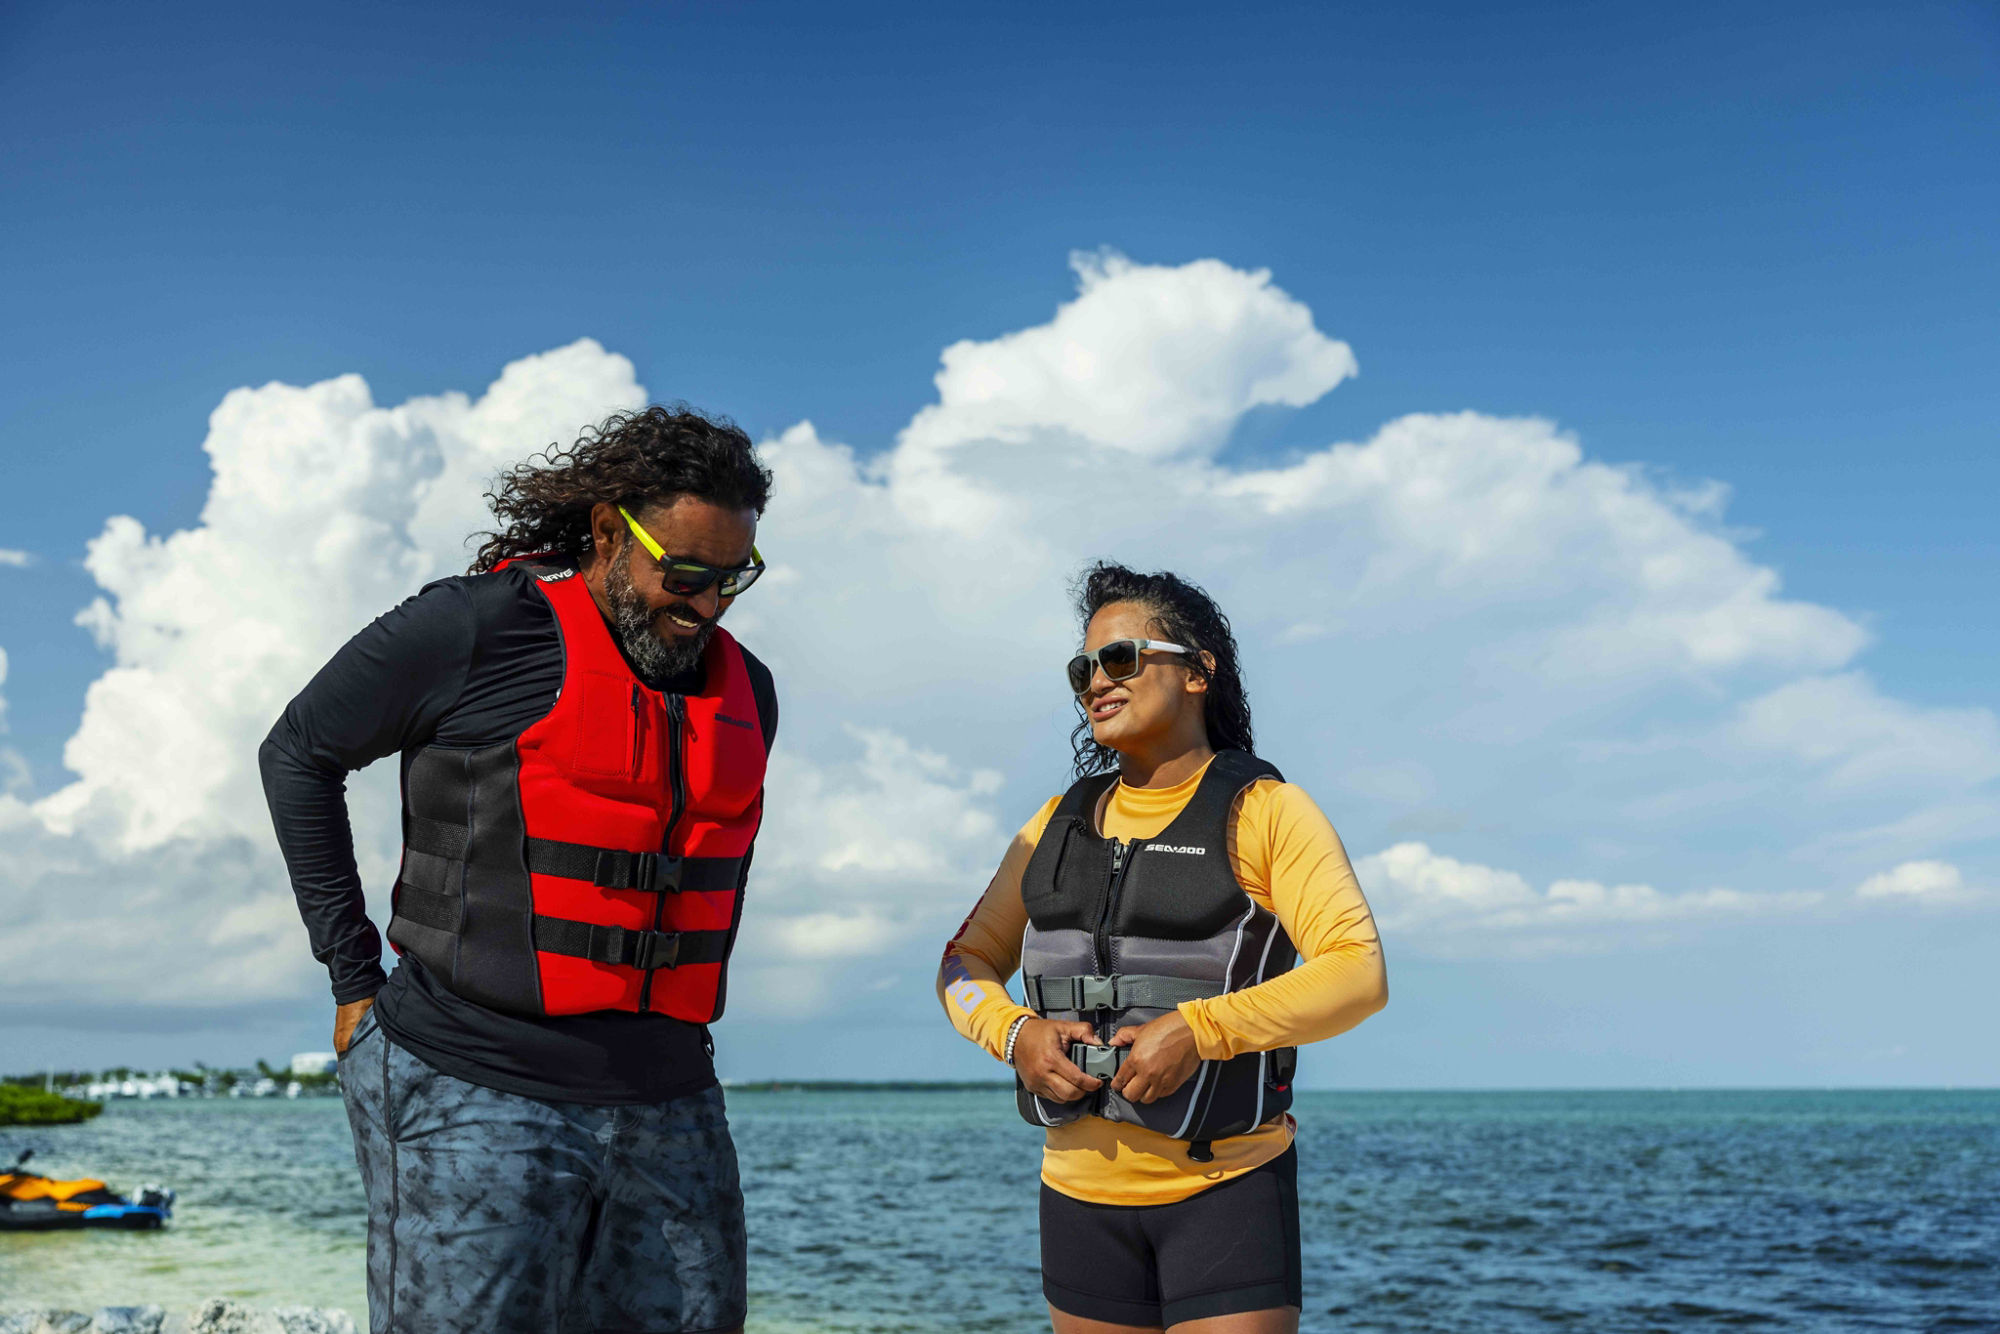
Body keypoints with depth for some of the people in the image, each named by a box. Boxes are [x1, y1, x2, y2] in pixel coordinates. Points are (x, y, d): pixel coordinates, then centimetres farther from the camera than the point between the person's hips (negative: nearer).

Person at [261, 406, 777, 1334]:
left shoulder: (744, 692, 11)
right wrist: (354, 975, -1)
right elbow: (300, 754, 2)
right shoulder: (482, 626, -7)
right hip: (477, 1103, -5)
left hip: (663, 1110, 6)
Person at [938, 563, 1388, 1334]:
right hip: (1081, 1193, 5)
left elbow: (1358, 975, -15)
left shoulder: (1266, 813, -5)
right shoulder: (1059, 826, 10)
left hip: (1227, 1189, -4)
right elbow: (966, 962, 14)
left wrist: (1198, 1030, -25)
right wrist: (1015, 1034, -7)